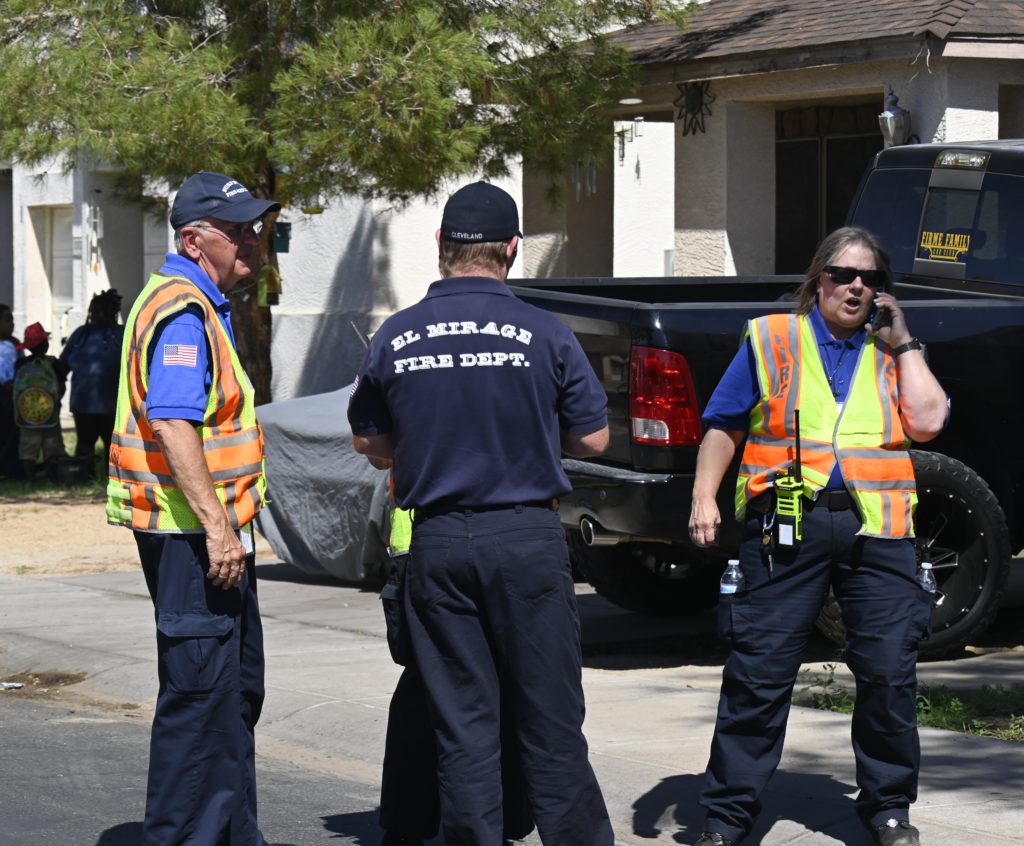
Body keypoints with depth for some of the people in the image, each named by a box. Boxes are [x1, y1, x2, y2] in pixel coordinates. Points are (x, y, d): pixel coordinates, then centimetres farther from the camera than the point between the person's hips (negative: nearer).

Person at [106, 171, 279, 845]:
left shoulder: (206, 306, 17)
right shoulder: (182, 311, -17)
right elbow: (170, 424, -26)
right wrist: (216, 526, -29)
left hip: (216, 527, 11)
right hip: (191, 533, -11)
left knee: (238, 687, 17)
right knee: (200, 691, -7)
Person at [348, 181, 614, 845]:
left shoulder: (395, 337, 1)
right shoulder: (545, 334, -6)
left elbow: (368, 441, 12)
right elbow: (593, 438, 0)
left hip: (438, 541, 2)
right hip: (527, 537, -2)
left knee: (462, 724, 7)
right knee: (550, 718, 5)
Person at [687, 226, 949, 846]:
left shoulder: (892, 352, 16)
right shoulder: (771, 341, 12)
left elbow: (927, 421, 0)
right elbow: (724, 427, 12)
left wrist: (903, 343, 4)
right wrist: (704, 498, 0)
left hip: (878, 529, 2)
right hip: (788, 527, -2)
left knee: (890, 673, 0)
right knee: (759, 673, -3)